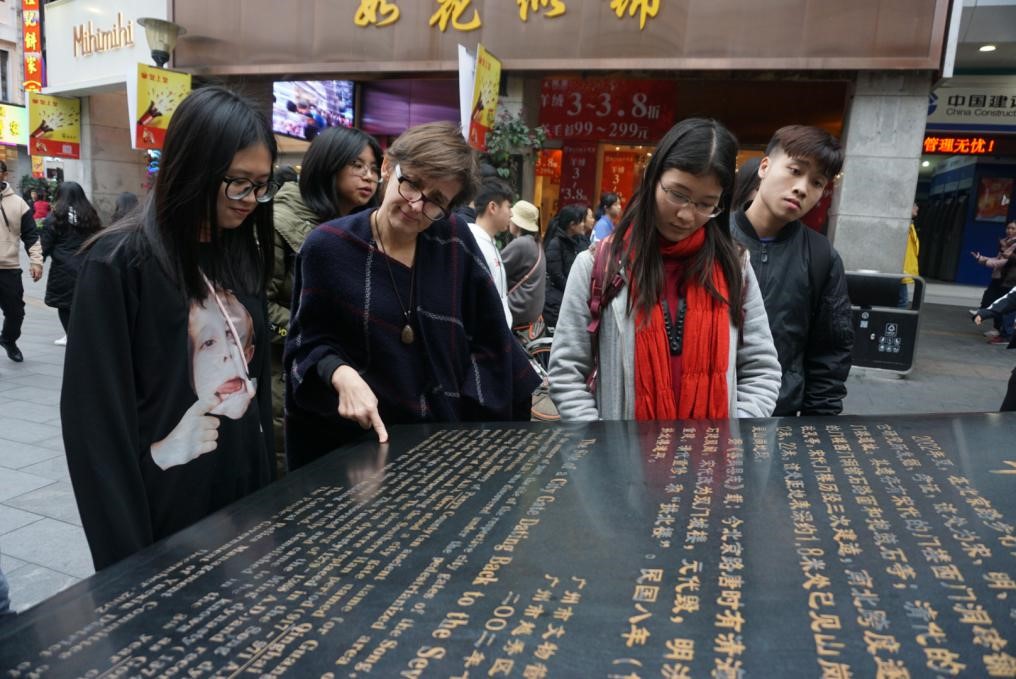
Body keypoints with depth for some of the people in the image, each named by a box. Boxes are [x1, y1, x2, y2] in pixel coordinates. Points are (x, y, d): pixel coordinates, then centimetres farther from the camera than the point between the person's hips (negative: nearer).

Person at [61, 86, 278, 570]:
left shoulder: (240, 255, 4)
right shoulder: (120, 263, -15)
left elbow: (257, 380, 8)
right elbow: (99, 420, -15)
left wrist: (269, 487, 7)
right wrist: (127, 556, -13)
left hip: (243, 493, 6)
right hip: (166, 511, -6)